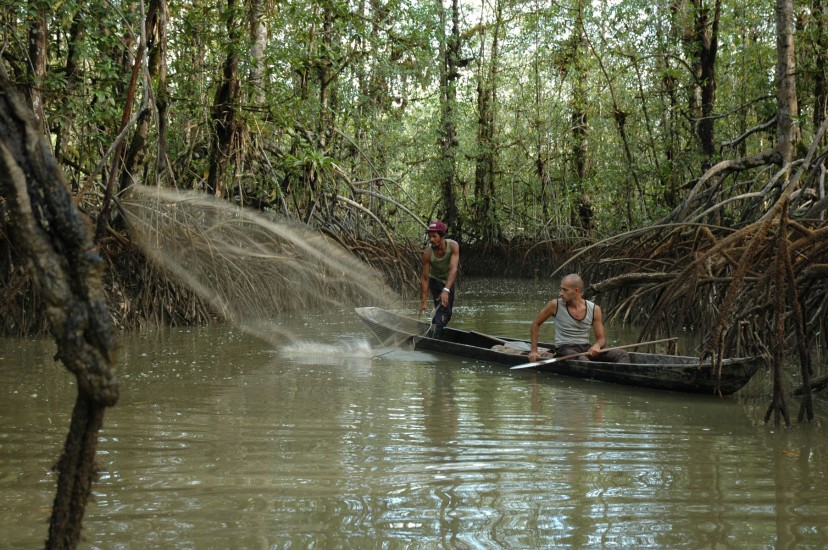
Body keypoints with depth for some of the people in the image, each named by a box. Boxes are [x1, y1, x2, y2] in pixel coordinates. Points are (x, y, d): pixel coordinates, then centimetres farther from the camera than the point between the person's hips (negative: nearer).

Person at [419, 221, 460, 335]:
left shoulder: (453, 246, -31)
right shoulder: (427, 253, -30)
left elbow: (453, 269, -41)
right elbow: (425, 278, -26)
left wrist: (446, 290, -54)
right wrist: (423, 302, -29)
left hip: (450, 279, 2)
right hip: (435, 280, -2)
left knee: (447, 314, 13)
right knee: (443, 310, -19)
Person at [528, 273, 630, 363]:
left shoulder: (594, 309, 3)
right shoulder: (556, 305, -2)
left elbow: (601, 339, 8)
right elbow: (536, 324, 11)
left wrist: (597, 345, -17)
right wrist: (533, 350, 5)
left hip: (587, 348, 3)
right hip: (565, 349, -3)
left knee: (622, 354, -21)